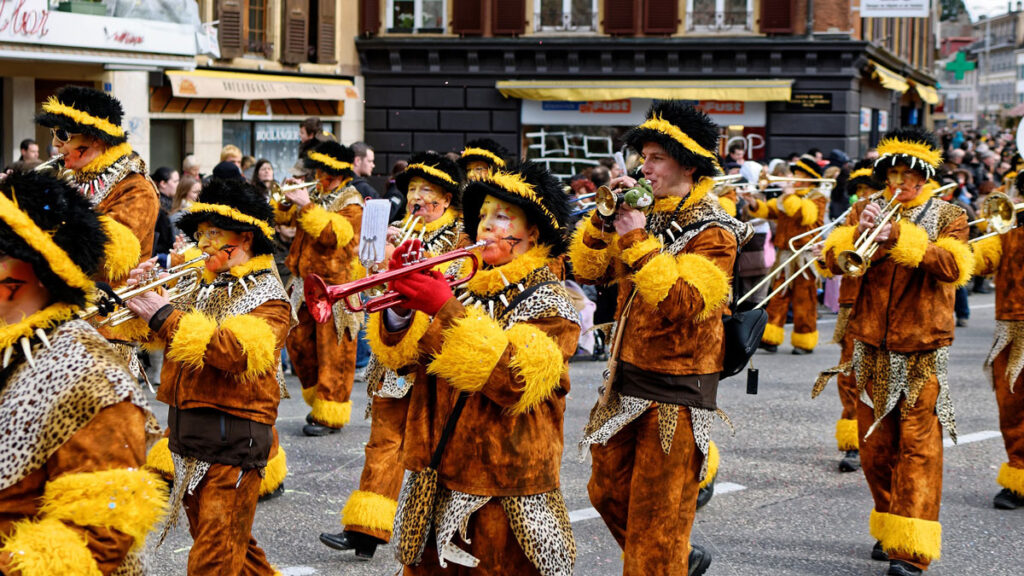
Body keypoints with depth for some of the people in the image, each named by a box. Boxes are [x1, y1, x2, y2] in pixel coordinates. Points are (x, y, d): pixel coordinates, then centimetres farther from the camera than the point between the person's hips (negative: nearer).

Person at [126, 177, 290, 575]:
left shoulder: (266, 295, -8)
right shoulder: (204, 287, 17)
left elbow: (238, 352, -25)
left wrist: (165, 316, -25)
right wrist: (143, 295, -3)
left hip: (233, 436, -8)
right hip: (188, 432, 8)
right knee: (219, 539, 18)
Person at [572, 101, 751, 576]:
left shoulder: (712, 234, -13)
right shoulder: (649, 217, 8)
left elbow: (681, 305, -28)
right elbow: (588, 270, 6)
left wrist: (638, 242, -26)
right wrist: (605, 218, -8)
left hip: (676, 393, -8)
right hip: (626, 384, 8)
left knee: (655, 518, 0)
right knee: (608, 492, 19)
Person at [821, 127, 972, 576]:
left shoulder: (947, 216, 3)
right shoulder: (867, 210, 10)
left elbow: (954, 266, -18)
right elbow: (834, 260, -4)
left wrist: (901, 239, -29)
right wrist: (860, 233, -23)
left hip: (924, 351, -3)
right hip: (873, 349, 4)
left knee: (918, 446, -9)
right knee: (875, 448, 10)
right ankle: (888, 530, 26)